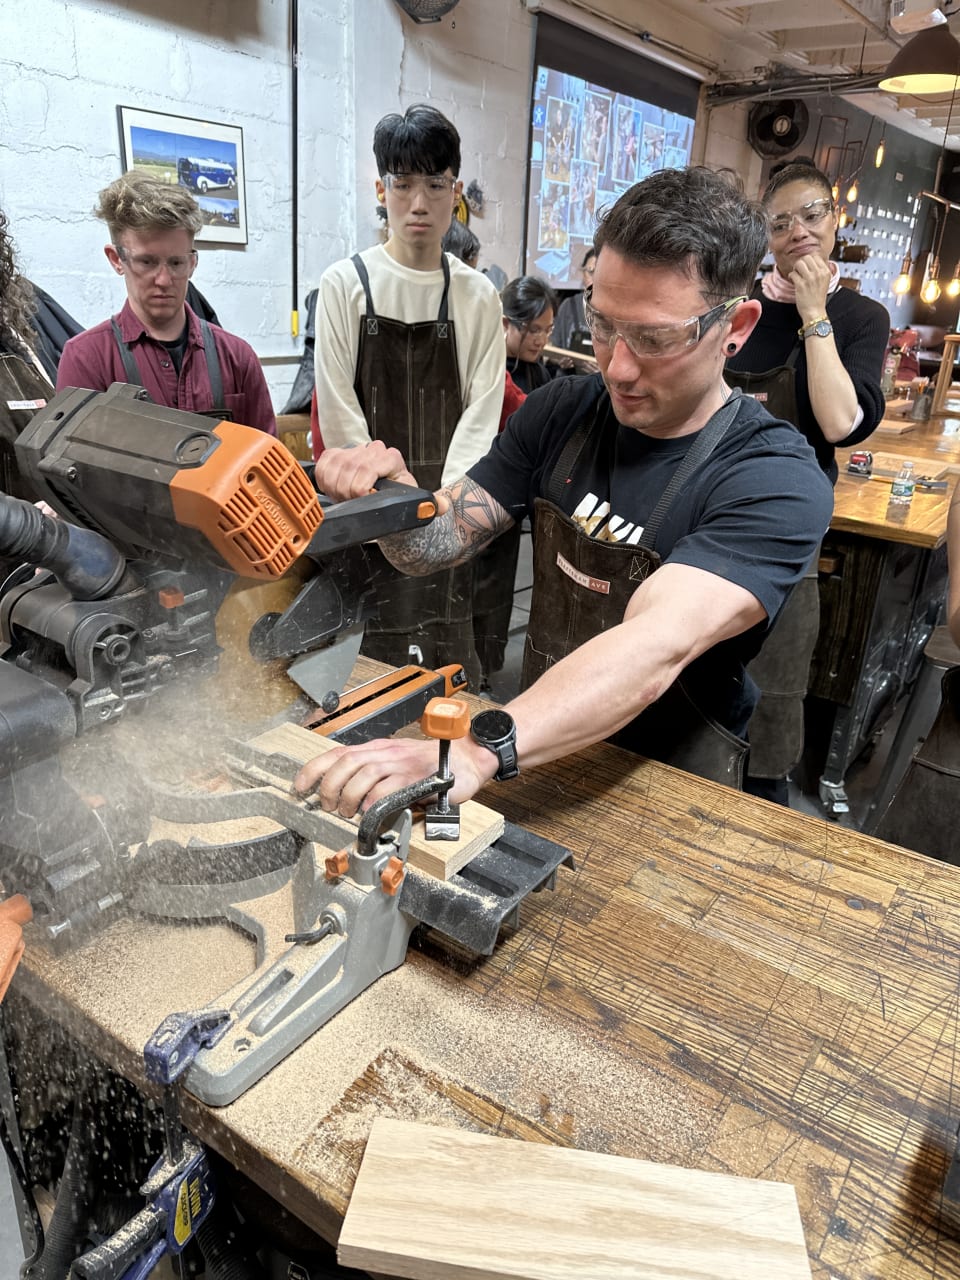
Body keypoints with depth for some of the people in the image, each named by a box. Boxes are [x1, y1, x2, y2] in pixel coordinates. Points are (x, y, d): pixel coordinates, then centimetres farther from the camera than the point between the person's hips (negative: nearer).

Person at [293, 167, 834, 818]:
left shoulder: (778, 482, -20)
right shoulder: (562, 411, -2)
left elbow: (658, 645, -35)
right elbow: (439, 542, -2)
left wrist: (475, 751, -48)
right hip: (540, 756, 3)